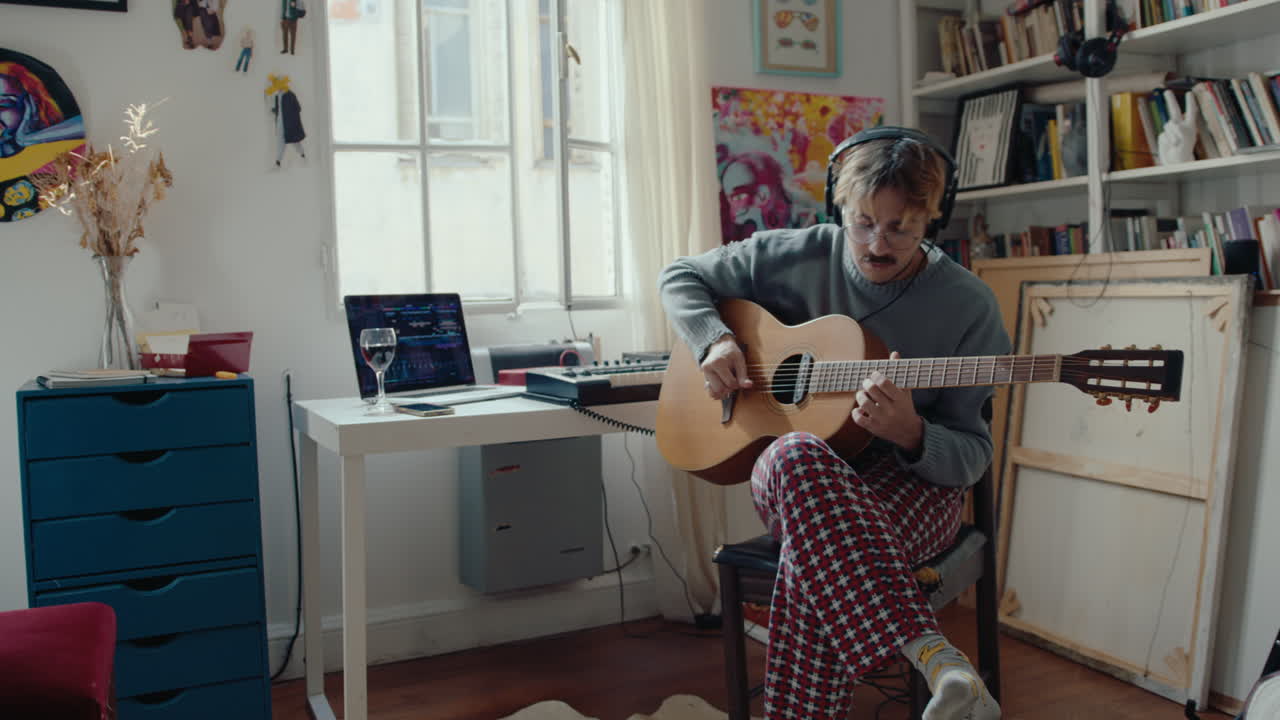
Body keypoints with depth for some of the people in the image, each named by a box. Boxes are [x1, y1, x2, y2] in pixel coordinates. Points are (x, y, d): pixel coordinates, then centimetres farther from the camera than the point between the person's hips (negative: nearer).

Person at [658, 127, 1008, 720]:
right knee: (798, 456, -40)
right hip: (793, 477, 2)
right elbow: (680, 278, 12)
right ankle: (934, 656, -48)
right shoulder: (796, 257, -1)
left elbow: (972, 457, -5)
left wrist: (911, 434, -28)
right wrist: (715, 341, -8)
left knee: (815, 551, -39)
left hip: (912, 483, -2)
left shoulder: (968, 307, -7)